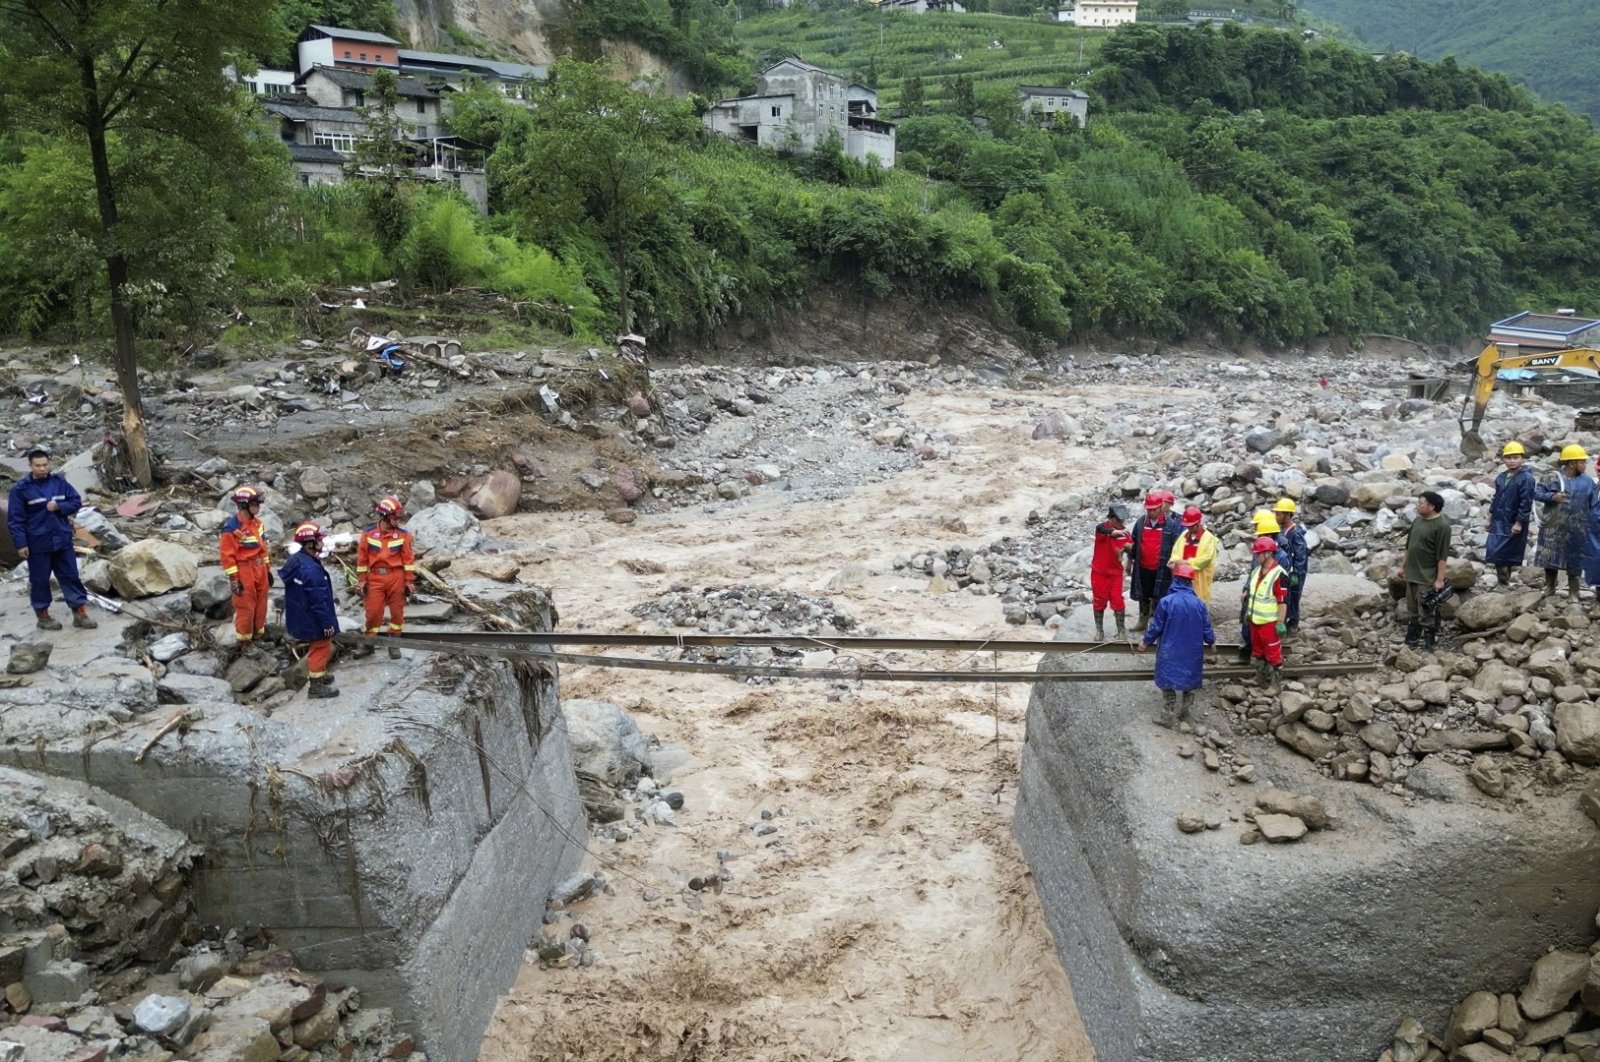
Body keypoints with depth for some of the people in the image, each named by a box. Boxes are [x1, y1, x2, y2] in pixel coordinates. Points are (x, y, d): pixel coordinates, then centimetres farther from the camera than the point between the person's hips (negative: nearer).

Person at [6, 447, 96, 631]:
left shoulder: (59, 481, 2)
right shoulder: (20, 488, -8)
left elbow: (76, 502, 6)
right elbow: (15, 519, -7)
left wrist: (59, 506, -14)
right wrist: (21, 544, -11)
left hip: (62, 540, 3)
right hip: (37, 543, -3)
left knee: (70, 576, 7)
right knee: (40, 580, 7)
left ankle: (80, 613, 12)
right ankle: (43, 616, 19)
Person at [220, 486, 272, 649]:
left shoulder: (256, 522, 6)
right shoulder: (231, 527, -19)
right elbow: (227, 555, -18)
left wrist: (267, 569, 17)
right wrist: (234, 579, -17)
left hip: (260, 568, 8)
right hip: (244, 570, -8)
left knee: (261, 604, 16)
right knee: (245, 607, 2)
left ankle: (258, 634, 32)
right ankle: (244, 641, 14)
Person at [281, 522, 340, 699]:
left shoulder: (297, 561, 4)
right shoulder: (310, 568, -29)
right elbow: (318, 601, -27)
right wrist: (327, 623, -19)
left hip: (301, 616, 10)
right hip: (313, 619, -10)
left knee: (320, 647, 26)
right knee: (321, 649, 5)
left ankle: (320, 675, 42)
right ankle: (316, 686, 14)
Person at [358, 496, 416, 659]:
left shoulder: (403, 534, -3)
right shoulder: (368, 534, -3)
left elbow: (408, 559, 0)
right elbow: (362, 558, 3)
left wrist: (409, 581, -2)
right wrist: (362, 581, 2)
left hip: (396, 577, 1)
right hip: (375, 578, 0)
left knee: (397, 611, 8)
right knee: (373, 611, 2)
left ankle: (394, 642, 22)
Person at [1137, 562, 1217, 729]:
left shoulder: (1166, 602, -18)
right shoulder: (1199, 603, -8)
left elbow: (1156, 627, -9)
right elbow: (1206, 628, 3)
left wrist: (1146, 642, 8)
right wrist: (1212, 642, 24)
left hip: (1170, 652, -3)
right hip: (1192, 652, 3)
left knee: (1169, 682, 7)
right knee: (1188, 680, 19)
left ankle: (1168, 717, 10)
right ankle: (1184, 713, 31)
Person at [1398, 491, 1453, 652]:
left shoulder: (1442, 526, -18)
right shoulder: (1417, 520, 6)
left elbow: (1442, 556, -18)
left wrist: (1440, 579, -18)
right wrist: (1403, 567, 18)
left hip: (1428, 579, -8)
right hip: (1412, 575, 8)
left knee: (1427, 614, 2)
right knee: (1412, 610, 17)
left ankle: (1428, 646, 13)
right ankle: (1411, 641, 29)